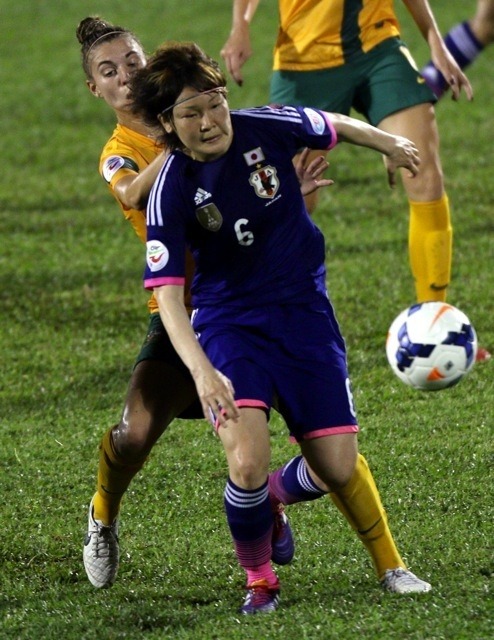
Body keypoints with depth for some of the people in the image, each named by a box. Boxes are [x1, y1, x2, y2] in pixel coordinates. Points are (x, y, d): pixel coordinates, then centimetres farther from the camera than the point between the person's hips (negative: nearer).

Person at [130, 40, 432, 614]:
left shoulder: (264, 129, -14)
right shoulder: (171, 192, -19)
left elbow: (334, 127, 9)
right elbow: (167, 296, -23)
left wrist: (389, 145, 27)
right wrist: (202, 371, -38)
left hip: (303, 308, 2)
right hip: (229, 322, -2)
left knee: (338, 466, -1)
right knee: (247, 462, -23)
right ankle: (259, 581, 6)